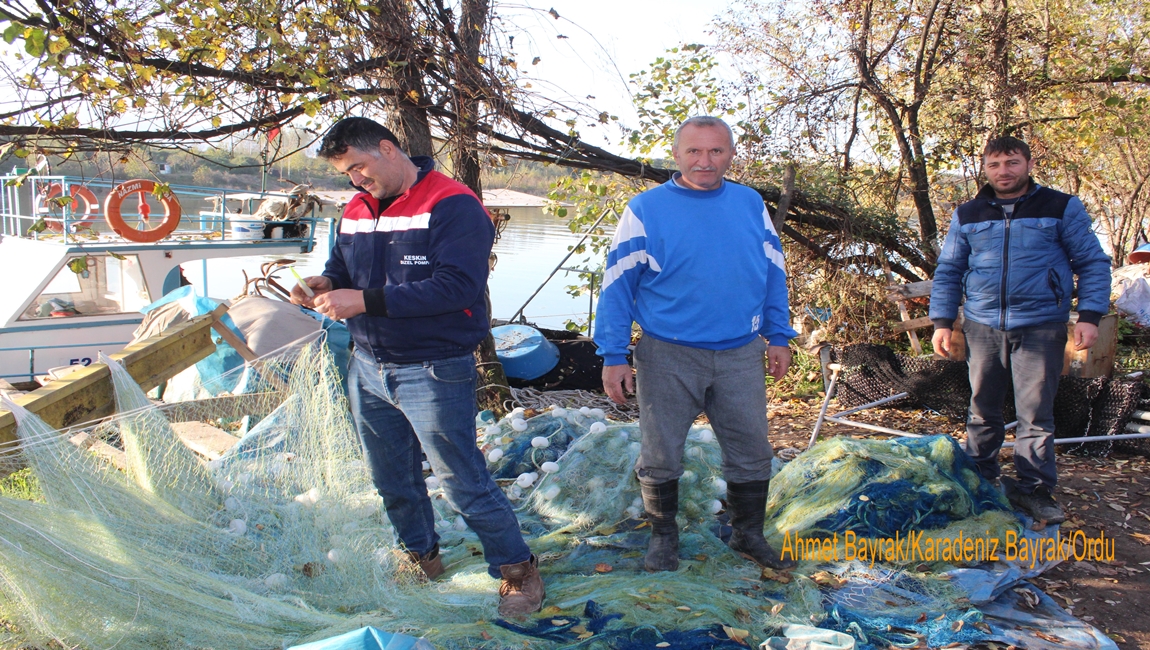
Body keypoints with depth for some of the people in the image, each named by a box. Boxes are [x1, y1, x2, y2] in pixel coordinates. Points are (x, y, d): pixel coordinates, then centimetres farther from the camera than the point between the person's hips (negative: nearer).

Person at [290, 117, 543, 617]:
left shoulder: (453, 206, -16)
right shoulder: (356, 211, 9)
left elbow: (456, 286, -25)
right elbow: (342, 264, 21)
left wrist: (367, 300, -28)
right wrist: (324, 284, -5)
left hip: (433, 373, -8)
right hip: (368, 368, 8)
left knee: (463, 482, -2)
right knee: (392, 479, 20)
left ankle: (517, 568, 16)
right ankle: (421, 557, 40)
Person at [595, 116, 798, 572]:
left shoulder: (751, 204, 6)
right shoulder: (646, 209, -6)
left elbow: (773, 273, 13)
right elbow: (617, 285, -7)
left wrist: (779, 336, 9)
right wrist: (613, 355, -11)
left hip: (740, 355, 3)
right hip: (668, 356, -3)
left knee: (751, 451, 12)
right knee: (661, 454, 9)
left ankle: (749, 534, 32)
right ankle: (663, 535, 30)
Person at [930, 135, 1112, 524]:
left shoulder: (1062, 208, 3)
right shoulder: (967, 216, 10)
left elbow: (1093, 263, 3)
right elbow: (947, 271, 13)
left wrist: (1089, 316, -7)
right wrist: (942, 321, 4)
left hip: (1041, 328, -2)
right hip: (982, 327, 3)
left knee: (1036, 413, 0)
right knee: (982, 410, 11)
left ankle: (1034, 490, 12)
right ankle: (978, 484, 25)